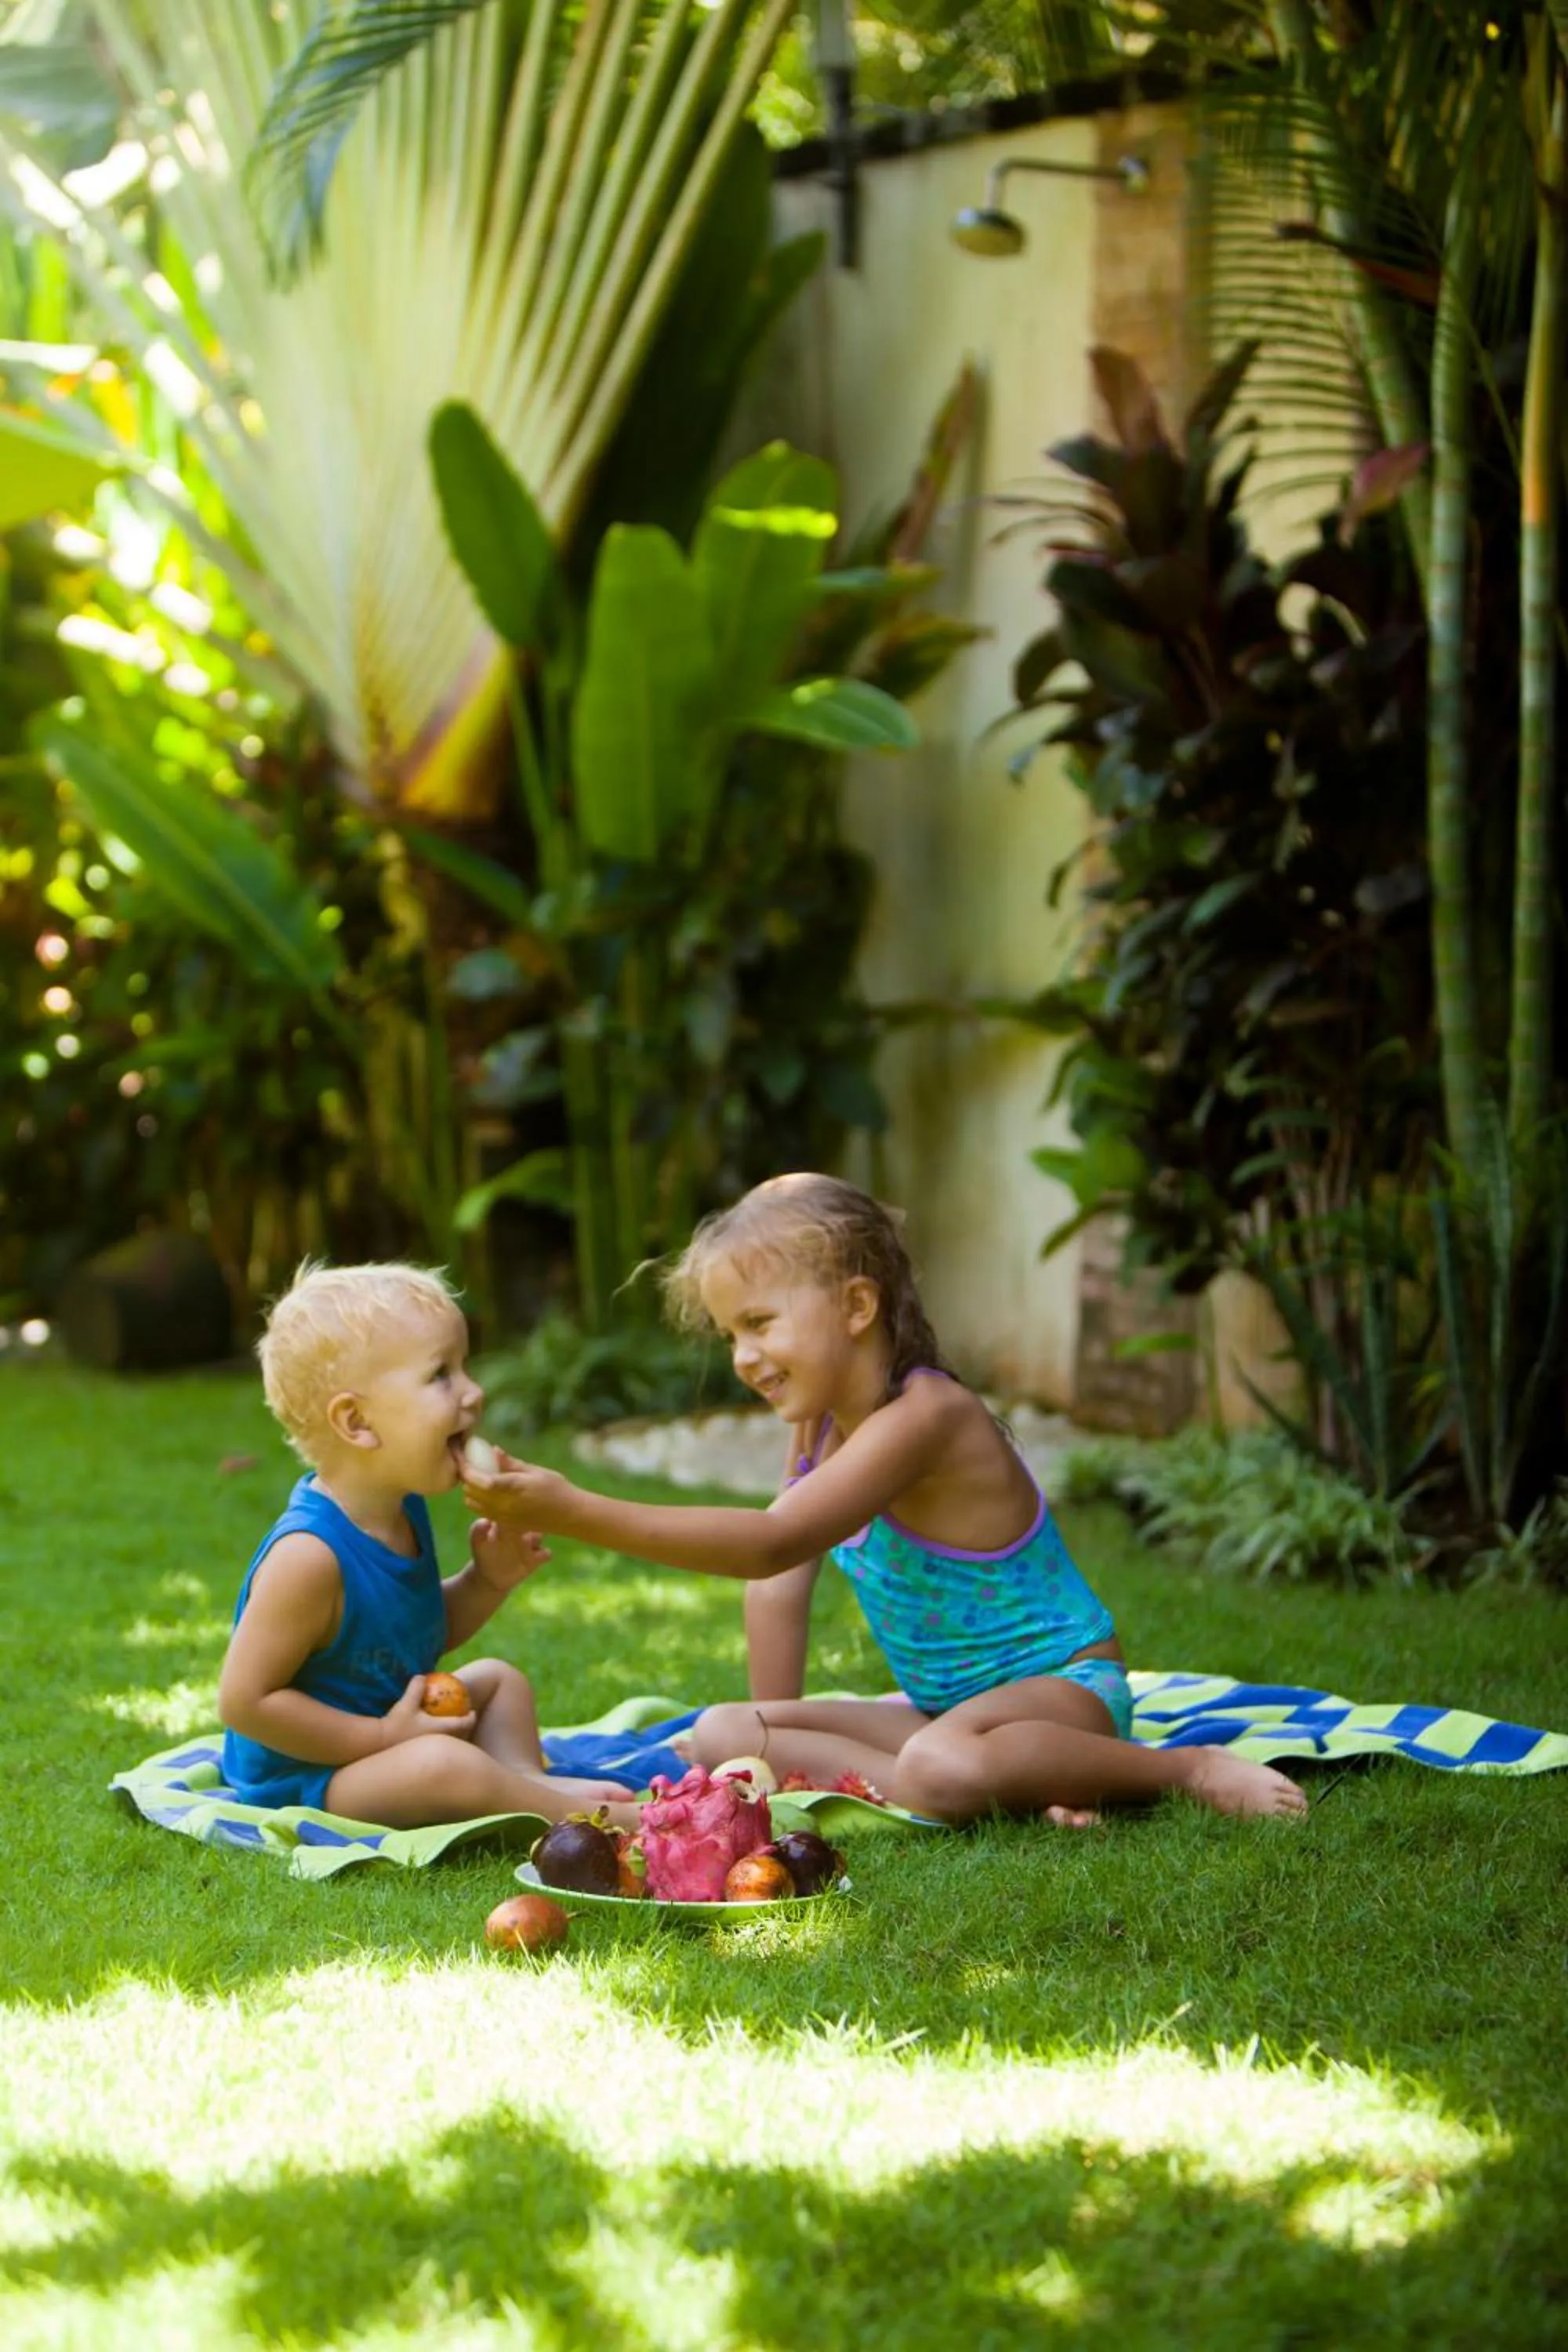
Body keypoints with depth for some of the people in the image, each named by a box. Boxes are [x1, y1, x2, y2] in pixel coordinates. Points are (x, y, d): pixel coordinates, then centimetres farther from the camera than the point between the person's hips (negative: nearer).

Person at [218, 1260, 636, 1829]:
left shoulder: (401, 1514, 2)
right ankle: (611, 1822, -23)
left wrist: (487, 1582, 0)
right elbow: (245, 1701, -27)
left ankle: (527, 1784, -3)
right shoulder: (309, 1554, -28)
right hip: (301, 1778, -11)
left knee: (498, 1678, 24)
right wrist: (384, 1736, -24)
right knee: (443, 1766, -34)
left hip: (387, 1731, 11)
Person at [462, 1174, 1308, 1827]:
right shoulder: (821, 1425, 6)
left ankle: (1190, 1766, -15)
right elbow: (781, 1589, 8)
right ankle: (1017, 1787, -18)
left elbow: (772, 1543, -33)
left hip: (1063, 1683, -9)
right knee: (717, 1738, -7)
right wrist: (779, 1750, 1)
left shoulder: (921, 1418, -24)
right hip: (940, 1706, 9)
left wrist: (572, 1509, -39)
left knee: (942, 1768, -42)